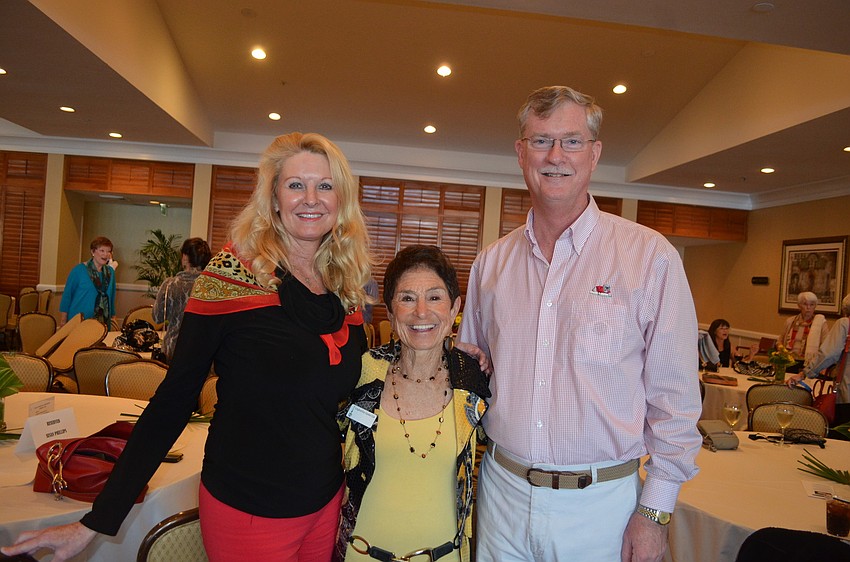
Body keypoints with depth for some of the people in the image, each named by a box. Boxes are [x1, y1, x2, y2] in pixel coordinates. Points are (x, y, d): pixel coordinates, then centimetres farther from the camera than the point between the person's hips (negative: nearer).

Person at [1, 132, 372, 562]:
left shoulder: (347, 286, -1)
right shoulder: (231, 276, -14)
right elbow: (173, 399, -11)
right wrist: (97, 521, -11)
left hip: (326, 505, 4)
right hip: (246, 511, -4)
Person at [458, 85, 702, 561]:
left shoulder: (650, 256, -8)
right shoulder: (491, 263, 2)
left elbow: (675, 398, -6)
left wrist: (655, 512, -7)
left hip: (600, 504, -3)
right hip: (501, 491, 3)